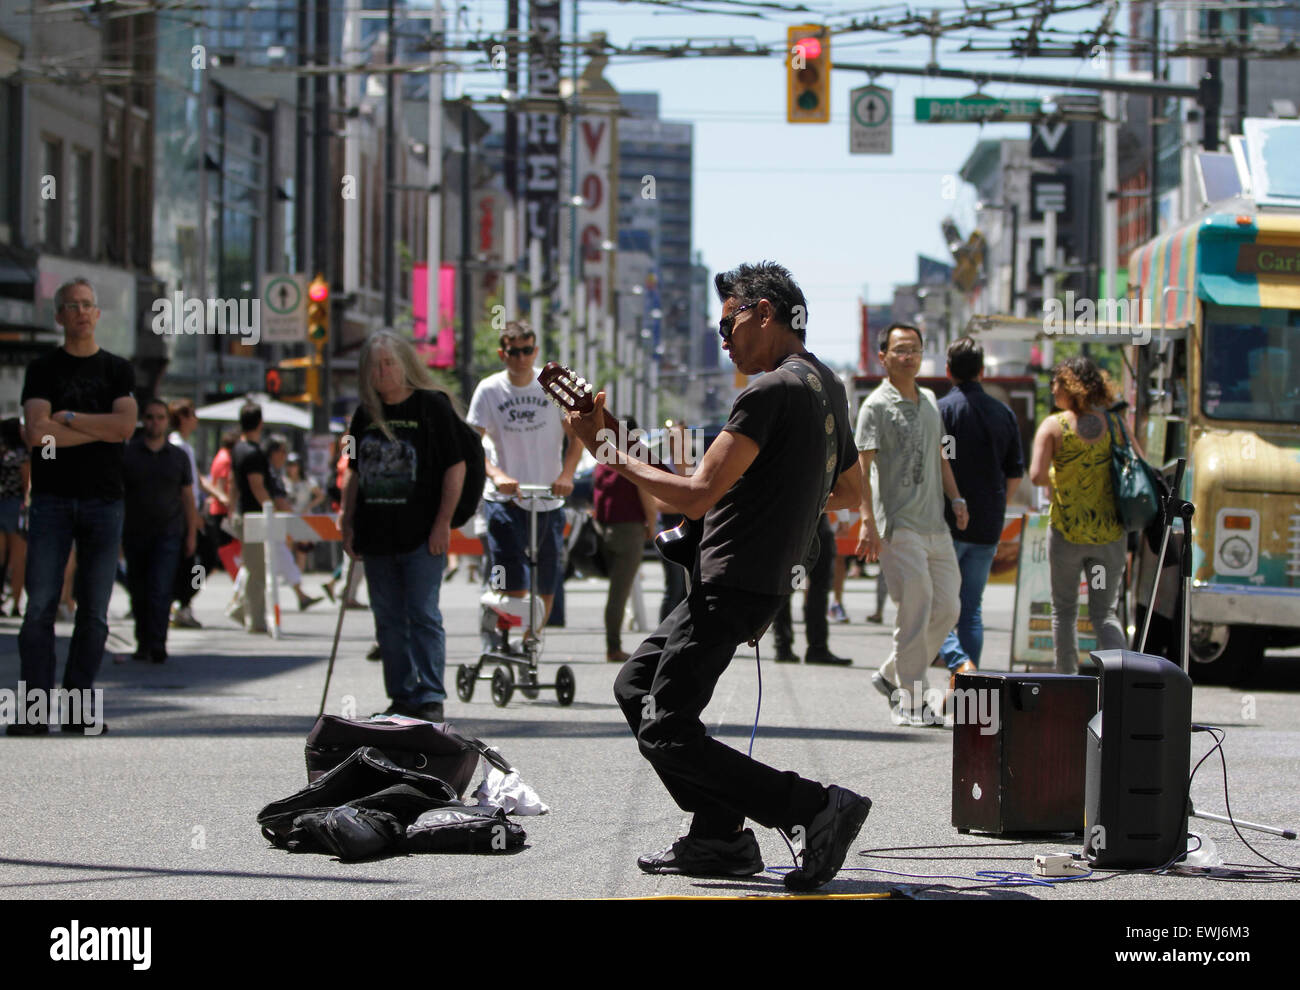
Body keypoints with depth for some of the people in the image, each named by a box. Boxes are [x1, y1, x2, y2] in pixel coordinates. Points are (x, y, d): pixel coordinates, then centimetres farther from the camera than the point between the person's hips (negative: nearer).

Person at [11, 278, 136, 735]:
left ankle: (80, 707, 6)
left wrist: (68, 418, -7)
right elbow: (37, 432, -9)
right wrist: (100, 429, -6)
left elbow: (125, 426, -6)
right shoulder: (42, 369, 6)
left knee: (94, 611, 1)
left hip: (103, 500, 1)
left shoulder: (118, 370, 10)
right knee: (40, 606, -7)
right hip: (51, 499, -1)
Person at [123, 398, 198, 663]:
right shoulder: (127, 453, 3)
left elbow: (188, 498, 12)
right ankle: (143, 641, 22)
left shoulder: (179, 457, 9)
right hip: (135, 533, 1)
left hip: (168, 534, -1)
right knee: (139, 592, 7)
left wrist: (191, 534, 7)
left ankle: (157, 645, -15)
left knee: (160, 590, -13)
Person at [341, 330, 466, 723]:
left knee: (423, 615, -7)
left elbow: (455, 467, -6)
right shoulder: (365, 415, 12)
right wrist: (348, 524, 11)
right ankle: (402, 697, 15)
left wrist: (443, 522, -12)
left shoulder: (432, 406, -4)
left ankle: (430, 699, -4)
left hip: (421, 535, -6)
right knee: (388, 619, 9)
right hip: (376, 535, 6)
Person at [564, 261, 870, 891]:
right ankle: (720, 837, 14)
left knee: (666, 734, -9)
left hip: (734, 587, -10)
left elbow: (696, 496, -23)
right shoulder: (826, 385, 14)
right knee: (636, 685, 18)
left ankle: (818, 809, -14)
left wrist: (607, 452, -14)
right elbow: (850, 490, 27)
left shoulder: (772, 391, -17)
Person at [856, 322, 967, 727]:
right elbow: (862, 467, -13)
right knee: (915, 607, -10)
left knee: (947, 607, 6)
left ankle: (892, 675, 21)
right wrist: (867, 521, -22)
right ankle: (909, 700, -1)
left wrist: (956, 498, 15)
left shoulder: (930, 401, 17)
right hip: (898, 525, -7)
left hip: (935, 525, 7)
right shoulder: (876, 406, -6)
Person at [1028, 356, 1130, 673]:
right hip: (1110, 531, 3)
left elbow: (1037, 476, -16)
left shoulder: (1053, 426, -8)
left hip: (1067, 531, -3)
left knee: (1064, 611, 13)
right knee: (1104, 614, 7)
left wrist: (1056, 477, 5)